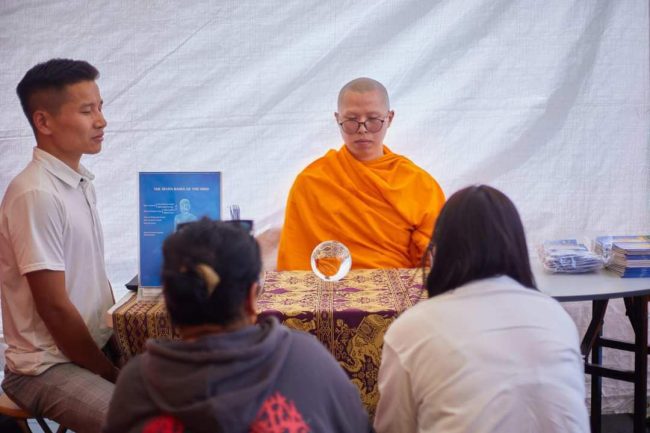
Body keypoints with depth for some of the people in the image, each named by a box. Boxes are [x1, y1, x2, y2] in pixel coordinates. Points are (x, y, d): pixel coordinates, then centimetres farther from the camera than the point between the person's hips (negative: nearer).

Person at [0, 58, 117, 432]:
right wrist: (115, 376, -11)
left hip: (94, 347, 9)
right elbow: (55, 308, -18)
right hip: (47, 368, -9)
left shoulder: (81, 182, 8)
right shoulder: (36, 195, -19)